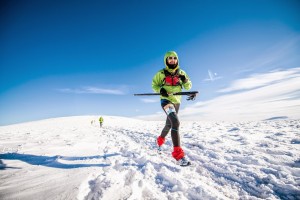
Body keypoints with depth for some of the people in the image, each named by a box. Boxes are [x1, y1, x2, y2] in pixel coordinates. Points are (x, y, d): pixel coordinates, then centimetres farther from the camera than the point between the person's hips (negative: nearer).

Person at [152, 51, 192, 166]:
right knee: (175, 122, -28)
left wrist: (185, 80, -16)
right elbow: (154, 85, 4)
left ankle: (160, 140, 47)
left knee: (169, 125, 19)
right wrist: (160, 90, -17)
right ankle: (178, 153, -27)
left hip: (176, 102, 5)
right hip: (166, 100, -5)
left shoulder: (181, 73, 4)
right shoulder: (161, 73, -5)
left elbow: (188, 87, 5)